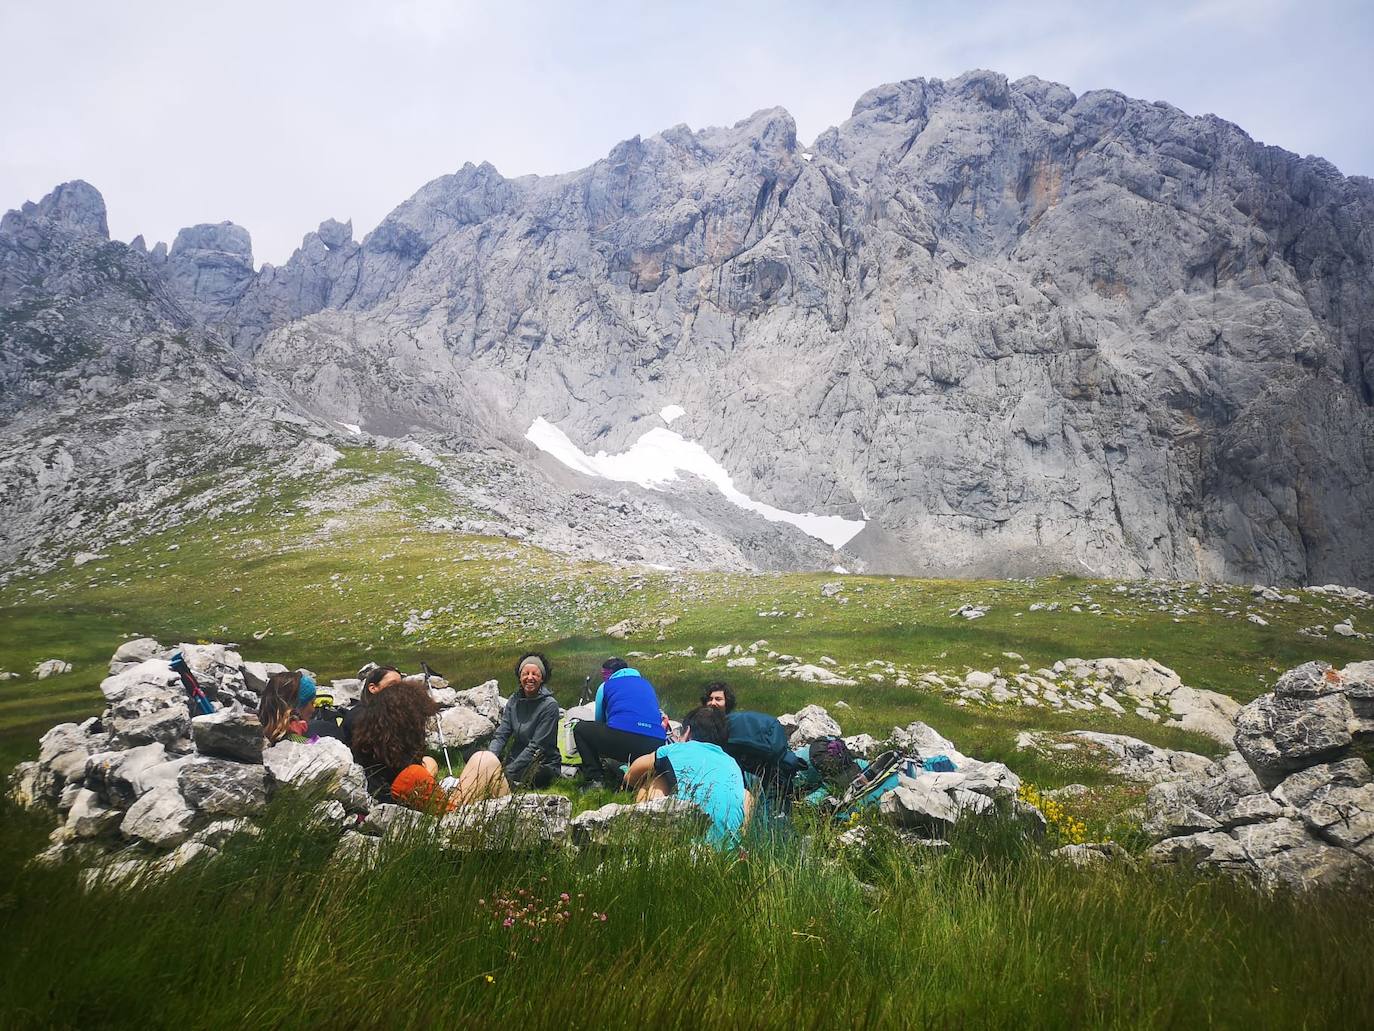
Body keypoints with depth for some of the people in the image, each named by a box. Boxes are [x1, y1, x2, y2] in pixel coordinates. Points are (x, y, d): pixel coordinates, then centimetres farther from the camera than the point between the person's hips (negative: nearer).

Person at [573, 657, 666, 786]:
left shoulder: (605, 686, 20)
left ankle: (596, 780, 9)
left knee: (580, 729, 21)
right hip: (656, 744, 4)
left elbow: (599, 720, 32)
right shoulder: (647, 684, 30)